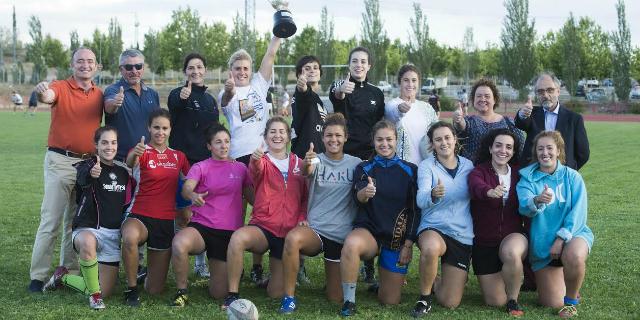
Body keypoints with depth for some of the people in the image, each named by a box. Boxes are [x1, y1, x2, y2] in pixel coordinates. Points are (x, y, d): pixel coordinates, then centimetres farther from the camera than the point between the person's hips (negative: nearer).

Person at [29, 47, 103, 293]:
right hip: (61, 161, -5)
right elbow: (48, 96, -29)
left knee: (77, 221, 13)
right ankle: (38, 276, 2)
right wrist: (42, 93, -51)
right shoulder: (60, 88, -6)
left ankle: (70, 270, 23)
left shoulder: (99, 94, 8)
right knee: (51, 220, -5)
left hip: (89, 162, 5)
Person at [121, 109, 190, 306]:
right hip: (140, 217, -3)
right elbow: (130, 163, -30)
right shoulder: (142, 152, -5)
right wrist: (135, 153, -53)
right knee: (130, 238, -42)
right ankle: (131, 288, -18)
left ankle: (150, 271, 41)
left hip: (166, 223, 3)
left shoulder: (178, 156, 9)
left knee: (155, 290, 3)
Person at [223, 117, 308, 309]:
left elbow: (306, 196, 14)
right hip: (263, 227, -2)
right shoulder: (262, 161, 1)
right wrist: (255, 159, -48)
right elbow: (256, 170, -24)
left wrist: (302, 217, -6)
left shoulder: (298, 163, 8)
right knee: (238, 237, -38)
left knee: (276, 293, 1)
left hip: (289, 232, 2)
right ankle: (233, 294, -23)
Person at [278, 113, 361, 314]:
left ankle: (332, 276, 40)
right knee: (292, 239, -38)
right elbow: (306, 172, -26)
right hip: (315, 229, -2)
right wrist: (306, 165, -48)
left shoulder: (355, 164, 3)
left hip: (342, 235, 2)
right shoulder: (317, 160, -2)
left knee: (336, 298, 3)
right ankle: (289, 297, -21)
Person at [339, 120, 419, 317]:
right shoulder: (364, 168, 3)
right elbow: (357, 196, -17)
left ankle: (392, 275, 38)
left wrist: (408, 244, -5)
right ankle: (349, 301, -21)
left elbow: (415, 210, 2)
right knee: (351, 244, -39)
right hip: (368, 230, -1)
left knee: (390, 301, 3)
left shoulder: (410, 170, 3)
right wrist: (364, 194, -41)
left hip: (398, 238, 1)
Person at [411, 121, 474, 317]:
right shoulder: (427, 166, -5)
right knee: (431, 248, -42)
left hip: (463, 235, 3)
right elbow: (421, 199, -23)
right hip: (433, 228, -3)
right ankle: (425, 296, -13)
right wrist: (433, 195, -44)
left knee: (450, 303, -1)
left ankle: (435, 283, 36)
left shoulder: (468, 165, 4)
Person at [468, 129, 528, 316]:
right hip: (484, 243, 0)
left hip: (513, 236, 0)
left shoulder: (519, 173, 4)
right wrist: (490, 192, -52)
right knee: (495, 301, 1)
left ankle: (513, 300, -11)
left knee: (511, 253, -38)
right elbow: (476, 187, -32)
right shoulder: (479, 172, -7)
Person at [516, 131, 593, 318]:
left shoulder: (572, 177, -2)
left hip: (573, 233, -1)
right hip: (542, 242, 1)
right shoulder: (527, 178, -2)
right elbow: (524, 207, -20)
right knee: (552, 303, -1)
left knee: (574, 256, -38)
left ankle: (571, 301, -10)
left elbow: (578, 213, -10)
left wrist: (561, 238, -22)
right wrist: (537, 201, -43)